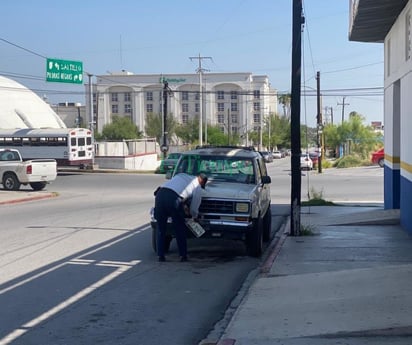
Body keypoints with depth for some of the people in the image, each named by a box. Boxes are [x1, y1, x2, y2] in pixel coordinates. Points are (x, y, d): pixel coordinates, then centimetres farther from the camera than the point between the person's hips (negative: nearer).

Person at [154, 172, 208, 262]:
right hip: (173, 198, -4)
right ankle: (183, 255, 19)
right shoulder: (198, 188, 17)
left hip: (160, 194, 4)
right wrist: (195, 217, 41)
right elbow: (193, 209, 18)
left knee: (161, 228, 17)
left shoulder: (181, 175, 31)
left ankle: (160, 255, 17)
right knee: (180, 229, 15)